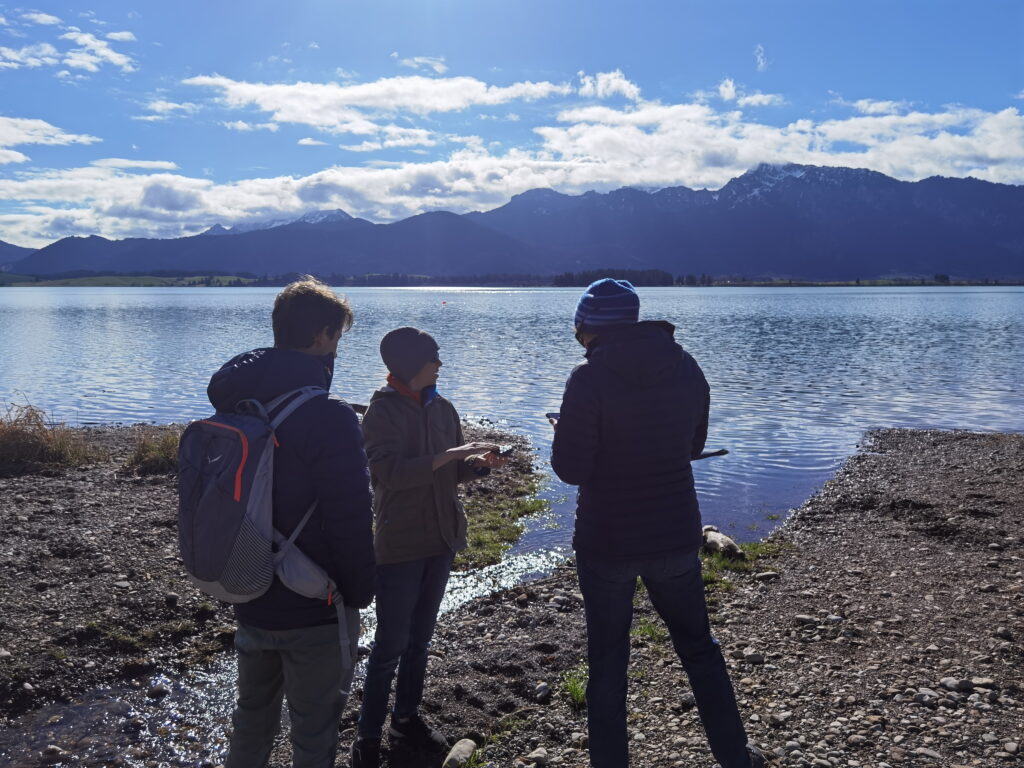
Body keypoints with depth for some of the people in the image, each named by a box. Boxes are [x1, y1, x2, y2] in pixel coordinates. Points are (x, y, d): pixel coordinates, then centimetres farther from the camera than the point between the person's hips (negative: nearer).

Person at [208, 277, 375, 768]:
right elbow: (351, 519, -23)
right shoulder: (329, 417, -24)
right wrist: (360, 592, -7)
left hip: (250, 602, 7)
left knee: (252, 715, 26)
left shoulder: (235, 405, 0)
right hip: (315, 613, -7)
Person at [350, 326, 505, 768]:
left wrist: (478, 462, -8)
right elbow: (391, 472, -25)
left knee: (419, 638, 16)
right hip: (398, 545, -6)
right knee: (391, 644, 0)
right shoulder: (382, 412, -12)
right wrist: (451, 454, -27)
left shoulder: (442, 409, 7)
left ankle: (406, 718, 30)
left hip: (441, 540, 6)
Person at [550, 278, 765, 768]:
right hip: (676, 537, 4)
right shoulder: (687, 368, -1)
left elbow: (571, 468, -15)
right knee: (698, 646, 21)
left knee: (607, 660, 12)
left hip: (606, 543, -4)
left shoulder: (589, 379, -17)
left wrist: (568, 434, 5)